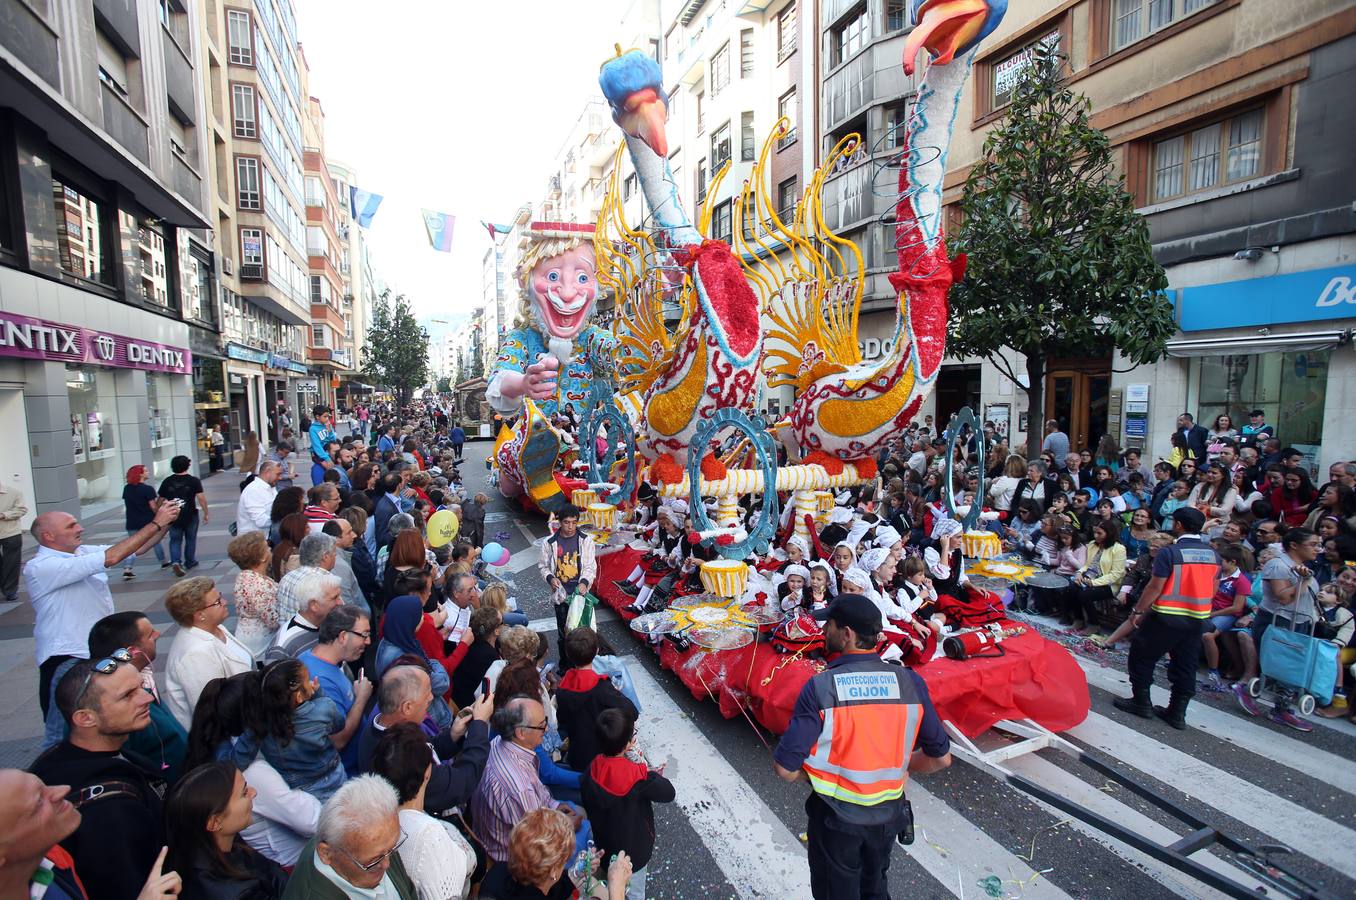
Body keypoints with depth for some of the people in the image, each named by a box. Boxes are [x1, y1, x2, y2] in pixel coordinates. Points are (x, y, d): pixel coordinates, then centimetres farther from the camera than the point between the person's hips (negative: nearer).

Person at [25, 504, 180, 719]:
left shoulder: (83, 553, 2)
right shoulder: (40, 567, -20)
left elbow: (137, 548, 3)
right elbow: (111, 558, -29)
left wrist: (166, 523, -14)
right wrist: (156, 523, -27)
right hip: (65, 660, -7)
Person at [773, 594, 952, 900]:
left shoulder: (820, 687, -25)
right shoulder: (909, 682, -15)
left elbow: (784, 768, -22)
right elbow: (941, 758, -5)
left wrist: (816, 776, -1)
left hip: (836, 816, -3)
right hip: (889, 812, 3)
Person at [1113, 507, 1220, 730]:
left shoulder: (1170, 552, -16)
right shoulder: (1213, 554, 4)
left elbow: (1155, 587, -16)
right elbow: (1213, 590, 11)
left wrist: (1137, 611, -7)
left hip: (1167, 616, -6)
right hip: (1197, 618, 6)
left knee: (1142, 656, 9)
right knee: (1186, 665, 13)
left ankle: (1141, 703, 15)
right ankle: (1177, 713, 19)